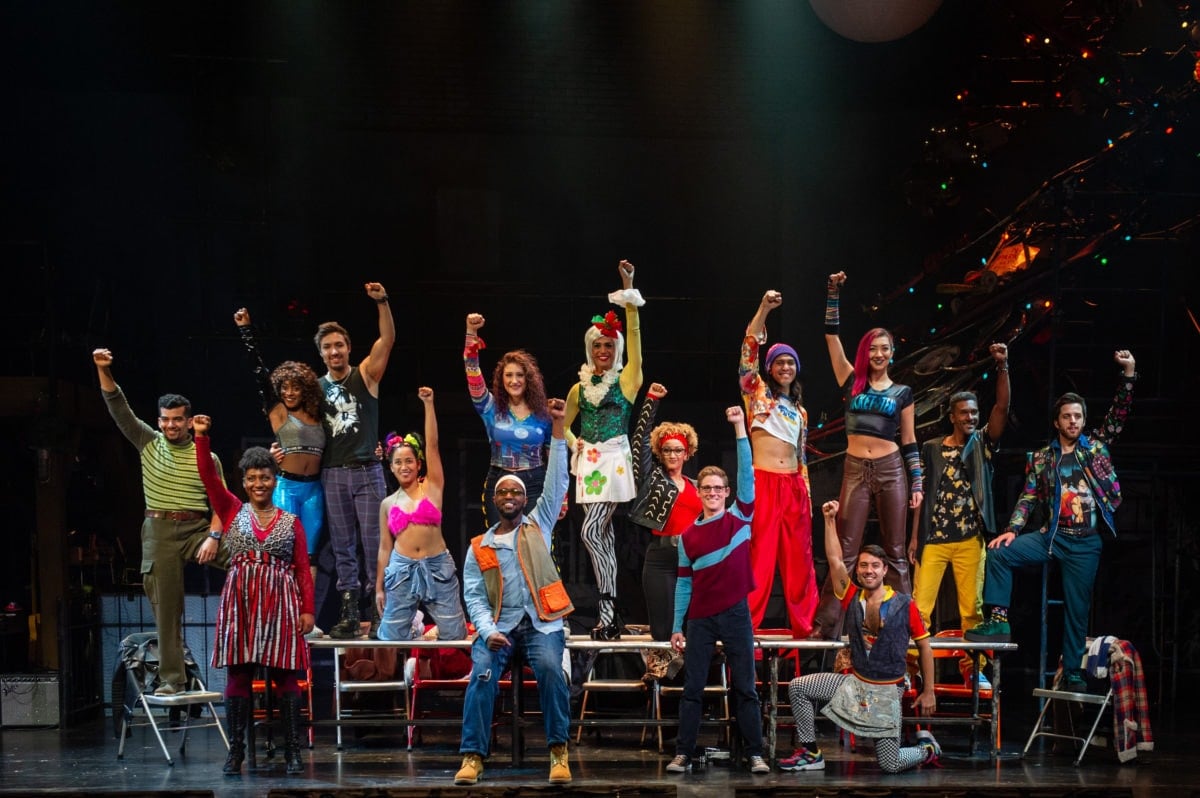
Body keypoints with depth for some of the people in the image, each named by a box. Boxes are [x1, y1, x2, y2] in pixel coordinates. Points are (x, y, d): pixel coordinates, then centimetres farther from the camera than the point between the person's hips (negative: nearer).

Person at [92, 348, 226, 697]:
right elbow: (119, 409, 1)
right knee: (166, 608, 0)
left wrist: (213, 536, -11)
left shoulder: (208, 459, 5)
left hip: (197, 529, 0)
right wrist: (104, 372, -11)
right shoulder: (149, 443, 8)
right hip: (159, 531, 0)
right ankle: (171, 679, 6)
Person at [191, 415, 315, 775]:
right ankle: (235, 752, 5)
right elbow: (208, 476, 0)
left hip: (281, 603, 0)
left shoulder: (291, 521, 9)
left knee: (284, 675, 0)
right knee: (238, 675, 1)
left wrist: (308, 609, -2)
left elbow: (303, 569, 5)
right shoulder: (232, 510, 10)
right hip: (240, 601, 1)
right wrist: (202, 438, -11)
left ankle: (292, 752, 3)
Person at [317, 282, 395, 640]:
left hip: (367, 471, -3)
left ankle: (379, 613, 1)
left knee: (374, 543, -3)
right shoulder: (318, 387, 11)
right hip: (333, 474, 3)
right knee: (342, 547, 5)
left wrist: (382, 302, -22)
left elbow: (387, 339, -10)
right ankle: (350, 615, 9)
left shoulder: (365, 375, 2)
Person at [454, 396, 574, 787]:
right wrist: (488, 631, -14)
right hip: (499, 624, 1)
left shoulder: (538, 526, 14)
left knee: (551, 669, -29)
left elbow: (557, 484, 4)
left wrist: (557, 429, -3)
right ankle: (473, 756, -27)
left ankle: (559, 753, -25)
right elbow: (474, 596, 5)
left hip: (540, 622, -1)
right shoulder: (479, 547, 13)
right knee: (482, 675, -26)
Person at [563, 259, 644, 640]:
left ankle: (608, 606, -10)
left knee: (591, 531, -16)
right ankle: (610, 614, 8)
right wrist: (574, 442, 2)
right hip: (588, 462, 5)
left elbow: (634, 335, -8)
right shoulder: (580, 388, 13)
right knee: (603, 533, 5)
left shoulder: (626, 380, 2)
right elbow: (563, 425, 24)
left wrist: (629, 292, -14)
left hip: (615, 460, -5)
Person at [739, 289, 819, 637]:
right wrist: (764, 309, -14)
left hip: (794, 487, 5)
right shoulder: (757, 393, 8)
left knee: (799, 558, 4)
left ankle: (805, 623, 8)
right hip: (763, 484, -5)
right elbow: (749, 349, -5)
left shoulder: (800, 411, 21)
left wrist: (807, 496, 15)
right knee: (759, 556, -8)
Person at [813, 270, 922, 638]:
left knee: (896, 553, 3)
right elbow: (831, 335, 4)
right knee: (844, 553, 0)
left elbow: (909, 441, 9)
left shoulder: (902, 393, 7)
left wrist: (917, 484, 3)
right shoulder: (852, 381, 8)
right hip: (855, 470, 0)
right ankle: (826, 624, 1)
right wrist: (833, 292, -2)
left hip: (890, 470, 0)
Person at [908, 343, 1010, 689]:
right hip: (934, 539, -1)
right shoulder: (932, 449, 7)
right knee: (920, 605, -6)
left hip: (970, 540, 1)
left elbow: (1002, 407, -6)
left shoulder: (983, 443, 8)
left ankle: (973, 668, 8)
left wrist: (1003, 368, -16)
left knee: (972, 607, 3)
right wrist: (914, 536, 2)